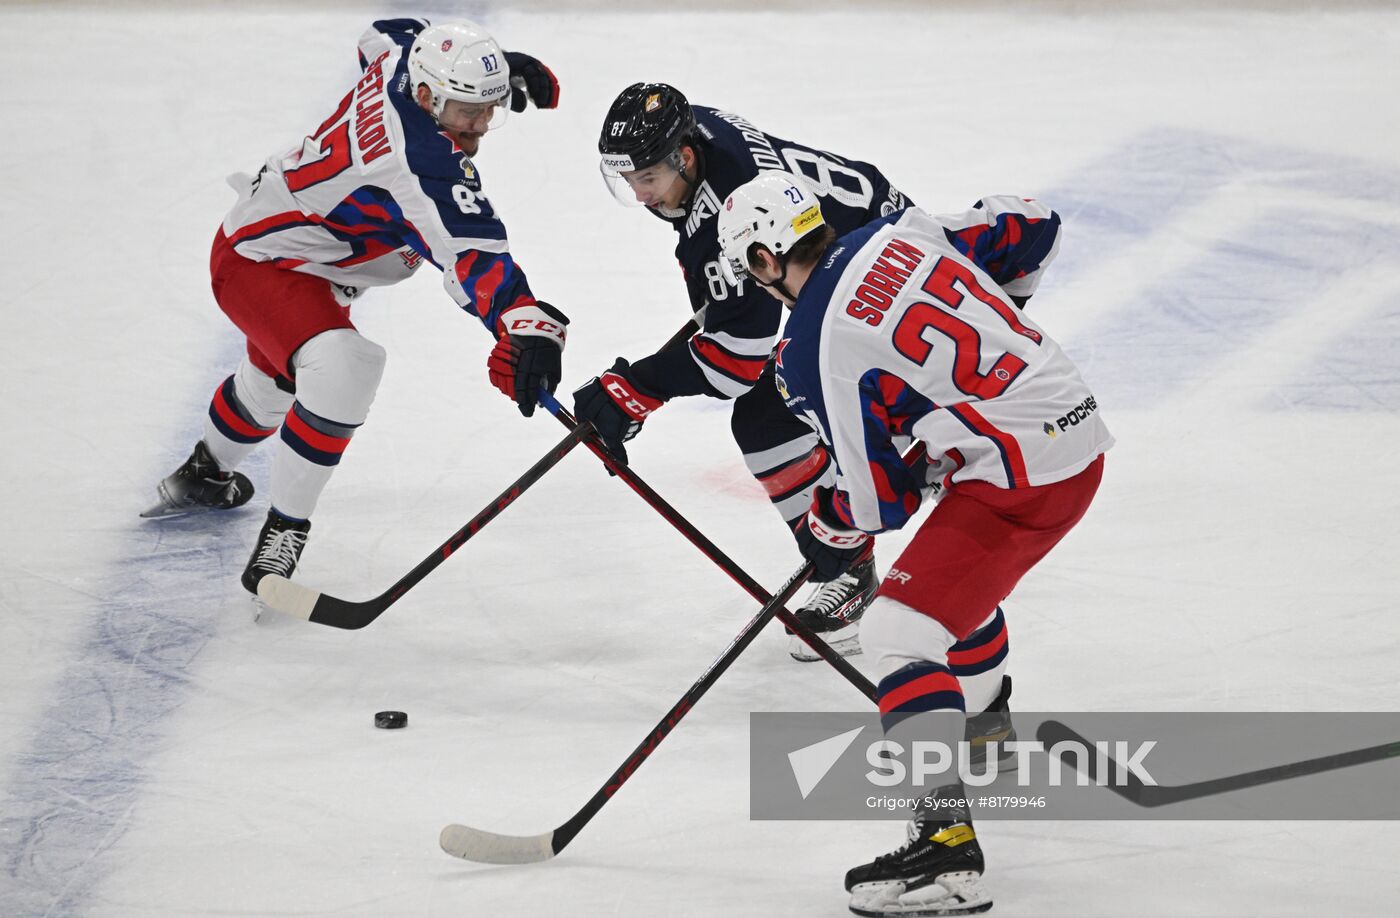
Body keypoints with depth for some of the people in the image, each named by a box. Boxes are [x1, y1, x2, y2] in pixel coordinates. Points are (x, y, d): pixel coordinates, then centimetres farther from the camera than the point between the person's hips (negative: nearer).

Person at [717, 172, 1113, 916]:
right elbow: (1032, 229, 15)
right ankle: (981, 724, 58)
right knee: (962, 584, 34)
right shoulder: (905, 232, 4)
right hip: (1079, 434, 9)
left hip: (1018, 480, -9)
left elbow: (877, 498, -10)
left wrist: (825, 535, 12)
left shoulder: (813, 351, -14)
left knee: (901, 629, -11)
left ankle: (946, 839, -22)